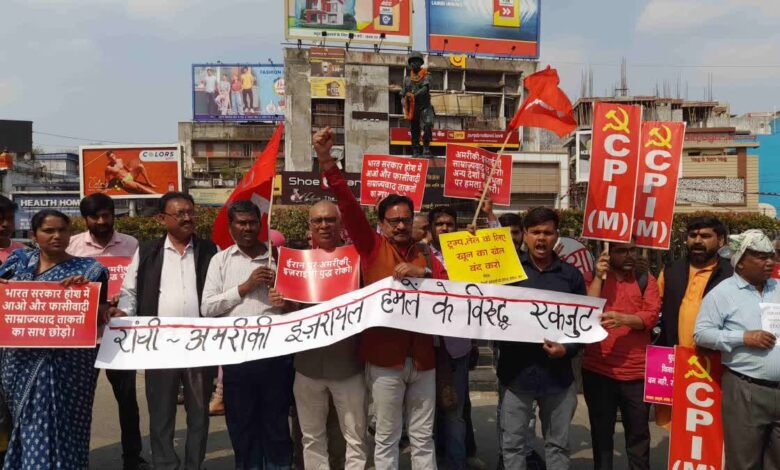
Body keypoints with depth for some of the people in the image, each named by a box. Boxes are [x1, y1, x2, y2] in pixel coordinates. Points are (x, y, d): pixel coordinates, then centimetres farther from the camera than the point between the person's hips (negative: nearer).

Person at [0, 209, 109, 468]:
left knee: (59, 426, 0)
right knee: (28, 426, 14)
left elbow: (98, 317, -4)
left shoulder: (88, 270, -2)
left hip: (66, 363, -3)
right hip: (22, 361, 3)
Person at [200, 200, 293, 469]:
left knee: (276, 424, 10)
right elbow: (207, 307, -3)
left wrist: (288, 300, -10)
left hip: (276, 353, 0)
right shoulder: (220, 260, 5)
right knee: (241, 425, 12)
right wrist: (245, 287, -10)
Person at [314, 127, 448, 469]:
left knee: (423, 436, 13)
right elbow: (349, 205, -10)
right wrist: (327, 162, -19)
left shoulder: (426, 255, 11)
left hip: (422, 357, 3)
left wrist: (422, 273, -17)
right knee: (386, 437, 8)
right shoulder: (372, 248, 1)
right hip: (384, 356, -3)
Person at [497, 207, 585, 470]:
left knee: (558, 444, 14)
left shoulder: (571, 275, 6)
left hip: (558, 373, 1)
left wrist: (567, 349, -11)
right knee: (513, 444, 8)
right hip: (516, 371, -1)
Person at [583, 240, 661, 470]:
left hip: (636, 371, 1)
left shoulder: (646, 280, 7)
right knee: (601, 433, 12)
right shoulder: (593, 277, 5)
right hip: (598, 369, 0)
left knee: (638, 433, 12)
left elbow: (651, 316, -7)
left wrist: (623, 318, -26)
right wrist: (599, 277, -12)